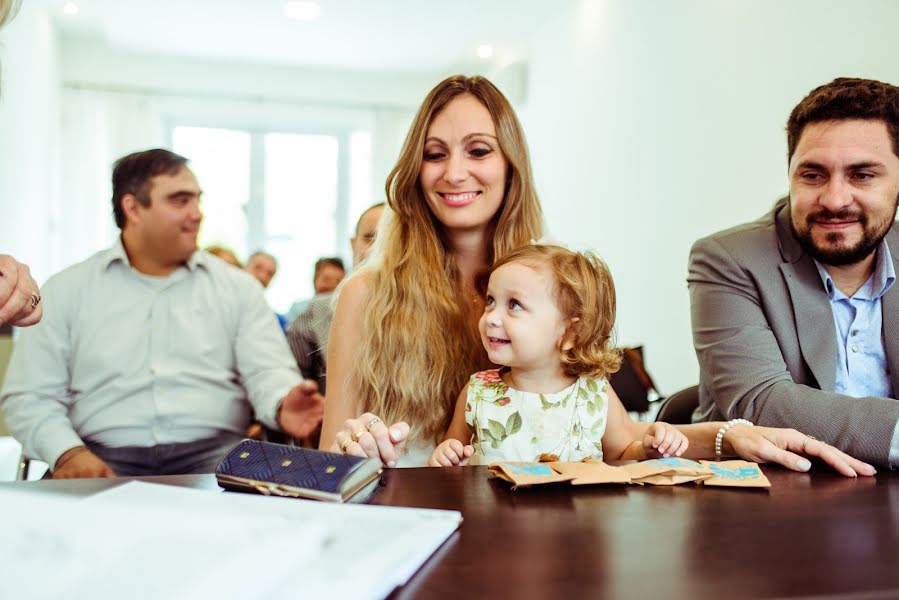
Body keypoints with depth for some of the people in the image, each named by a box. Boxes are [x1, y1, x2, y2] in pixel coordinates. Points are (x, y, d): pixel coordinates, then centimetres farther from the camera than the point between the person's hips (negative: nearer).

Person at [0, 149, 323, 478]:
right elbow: (31, 396, 6)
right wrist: (68, 452, -14)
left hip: (214, 453, 0)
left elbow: (267, 370, 0)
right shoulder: (67, 291, 9)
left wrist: (283, 406, -24)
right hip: (107, 458, 1)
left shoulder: (237, 287, 10)